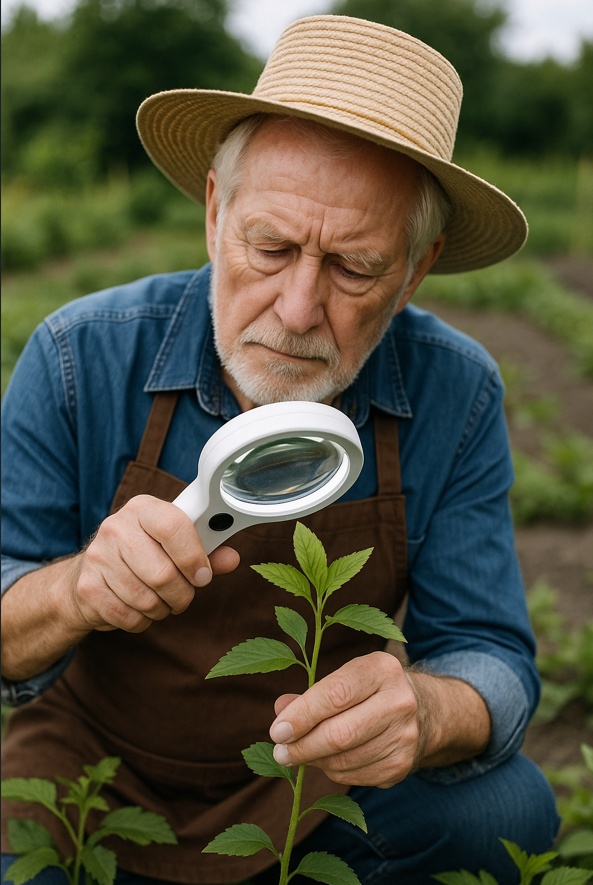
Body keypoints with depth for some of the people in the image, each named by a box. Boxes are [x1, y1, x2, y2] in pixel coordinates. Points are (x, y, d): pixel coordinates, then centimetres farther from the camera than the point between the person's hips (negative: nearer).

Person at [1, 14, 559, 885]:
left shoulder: (455, 396, -16)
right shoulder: (79, 360, -19)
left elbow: (489, 660, -12)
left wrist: (424, 712, -37)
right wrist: (75, 592, -37)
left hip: (320, 780, 2)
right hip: (100, 775, -1)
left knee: (509, 810, -23)